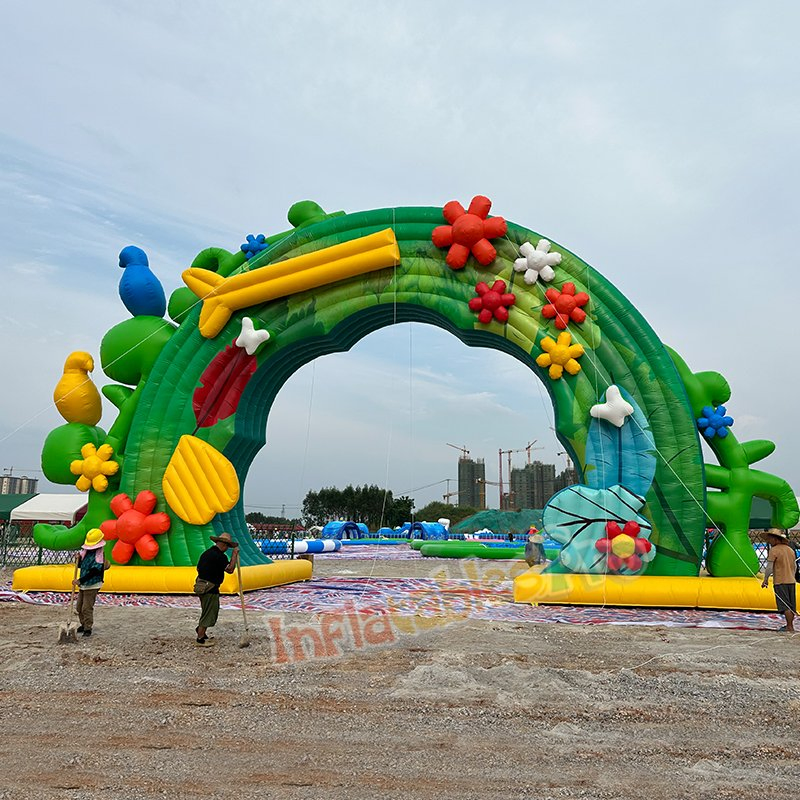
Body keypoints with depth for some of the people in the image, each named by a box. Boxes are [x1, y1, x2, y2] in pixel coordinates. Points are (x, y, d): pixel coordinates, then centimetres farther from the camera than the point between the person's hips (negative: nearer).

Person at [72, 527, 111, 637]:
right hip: (83, 584, 8)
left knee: (87, 608, -6)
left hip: (92, 585, -8)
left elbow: (93, 572, -23)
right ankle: (83, 625, 31)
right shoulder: (86, 551, 5)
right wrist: (79, 559, -5)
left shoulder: (99, 556, -19)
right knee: (79, 606, 15)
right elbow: (80, 566, 16)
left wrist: (80, 580, -25)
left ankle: (88, 628, 4)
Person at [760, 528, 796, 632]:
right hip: (791, 581, 8)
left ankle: (790, 627, -7)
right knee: (791, 606, 12)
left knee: (785, 605, -6)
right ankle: (790, 625, 19)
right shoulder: (790, 549, 12)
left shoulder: (774, 550, -11)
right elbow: (795, 566, 21)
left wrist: (765, 579, -6)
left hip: (780, 581, -8)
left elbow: (769, 567, -14)